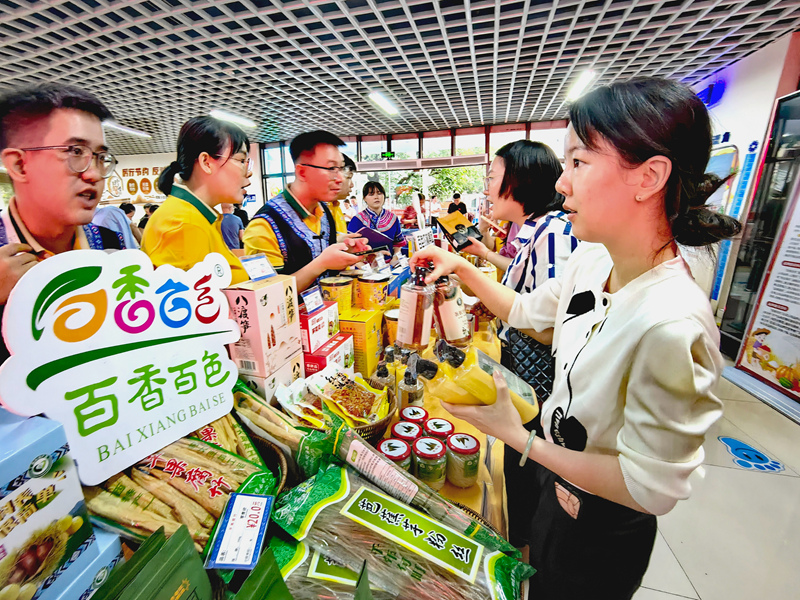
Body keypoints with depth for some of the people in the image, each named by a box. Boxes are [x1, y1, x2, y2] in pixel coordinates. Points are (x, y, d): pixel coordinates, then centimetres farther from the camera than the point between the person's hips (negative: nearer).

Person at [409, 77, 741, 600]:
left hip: (599, 530, -6)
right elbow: (526, 311, 4)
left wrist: (519, 437, -25)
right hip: (551, 472, 6)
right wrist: (461, 267, -2)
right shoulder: (591, 260, -13)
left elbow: (651, 487, -28)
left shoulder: (672, 325, -37)